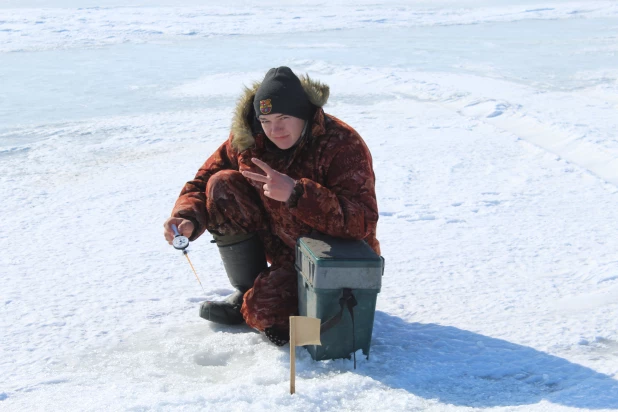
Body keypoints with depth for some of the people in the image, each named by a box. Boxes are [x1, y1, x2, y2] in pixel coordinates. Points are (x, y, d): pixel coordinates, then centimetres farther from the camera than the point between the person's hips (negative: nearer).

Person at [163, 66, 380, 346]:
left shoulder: (343, 145, -25)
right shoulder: (247, 139, -8)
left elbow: (362, 223, -34)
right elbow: (204, 181, -2)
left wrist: (296, 193, -45)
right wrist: (188, 219, -25)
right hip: (281, 247, 6)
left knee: (264, 308, -29)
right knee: (223, 185, -13)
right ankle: (247, 290, 0)